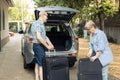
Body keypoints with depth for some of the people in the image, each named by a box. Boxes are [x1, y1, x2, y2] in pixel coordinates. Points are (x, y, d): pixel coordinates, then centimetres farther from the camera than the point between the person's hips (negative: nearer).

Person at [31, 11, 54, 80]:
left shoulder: (41, 24, 17)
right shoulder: (37, 24, -15)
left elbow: (45, 36, 17)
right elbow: (38, 37, -24)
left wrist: (50, 44, 4)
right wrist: (47, 46, -19)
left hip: (40, 46, 10)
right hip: (38, 46, -10)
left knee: (37, 64, 13)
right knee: (41, 65, -8)